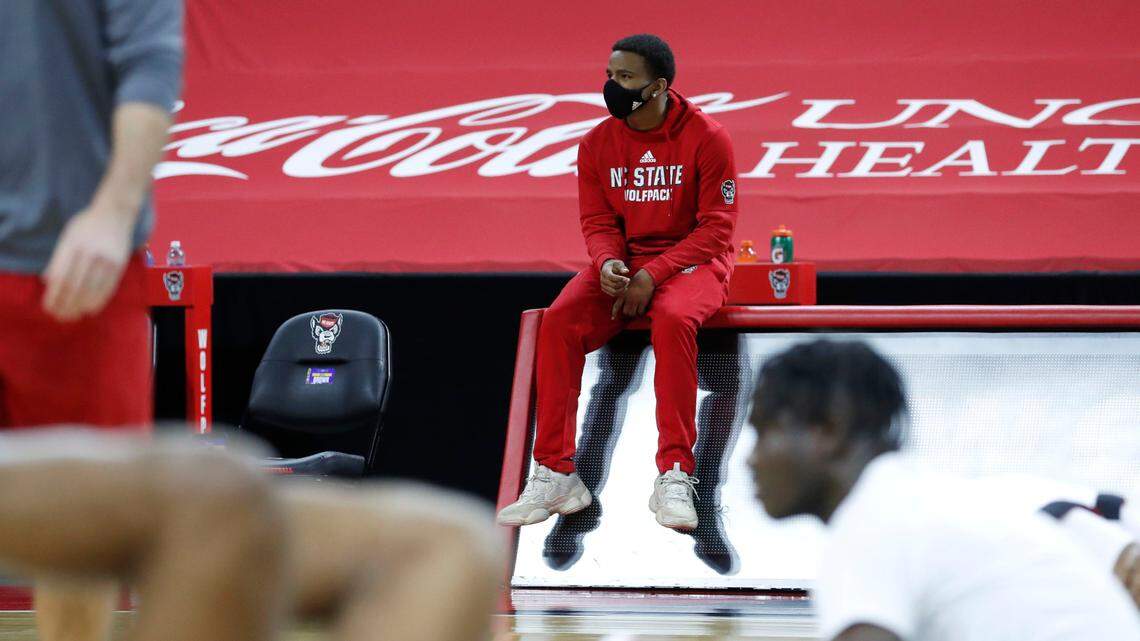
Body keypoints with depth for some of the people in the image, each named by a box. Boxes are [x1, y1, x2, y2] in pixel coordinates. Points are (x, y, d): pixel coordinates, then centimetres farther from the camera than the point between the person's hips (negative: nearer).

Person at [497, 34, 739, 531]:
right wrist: (608, 263, -17)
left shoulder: (705, 138, -10)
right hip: (622, 263, 4)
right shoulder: (598, 144, 4)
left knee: (672, 319, -37)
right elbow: (597, 222, 7)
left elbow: (716, 226, -10)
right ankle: (555, 476, -20)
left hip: (690, 261, -4)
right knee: (559, 322, -23)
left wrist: (654, 275, -21)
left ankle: (674, 476, -34)